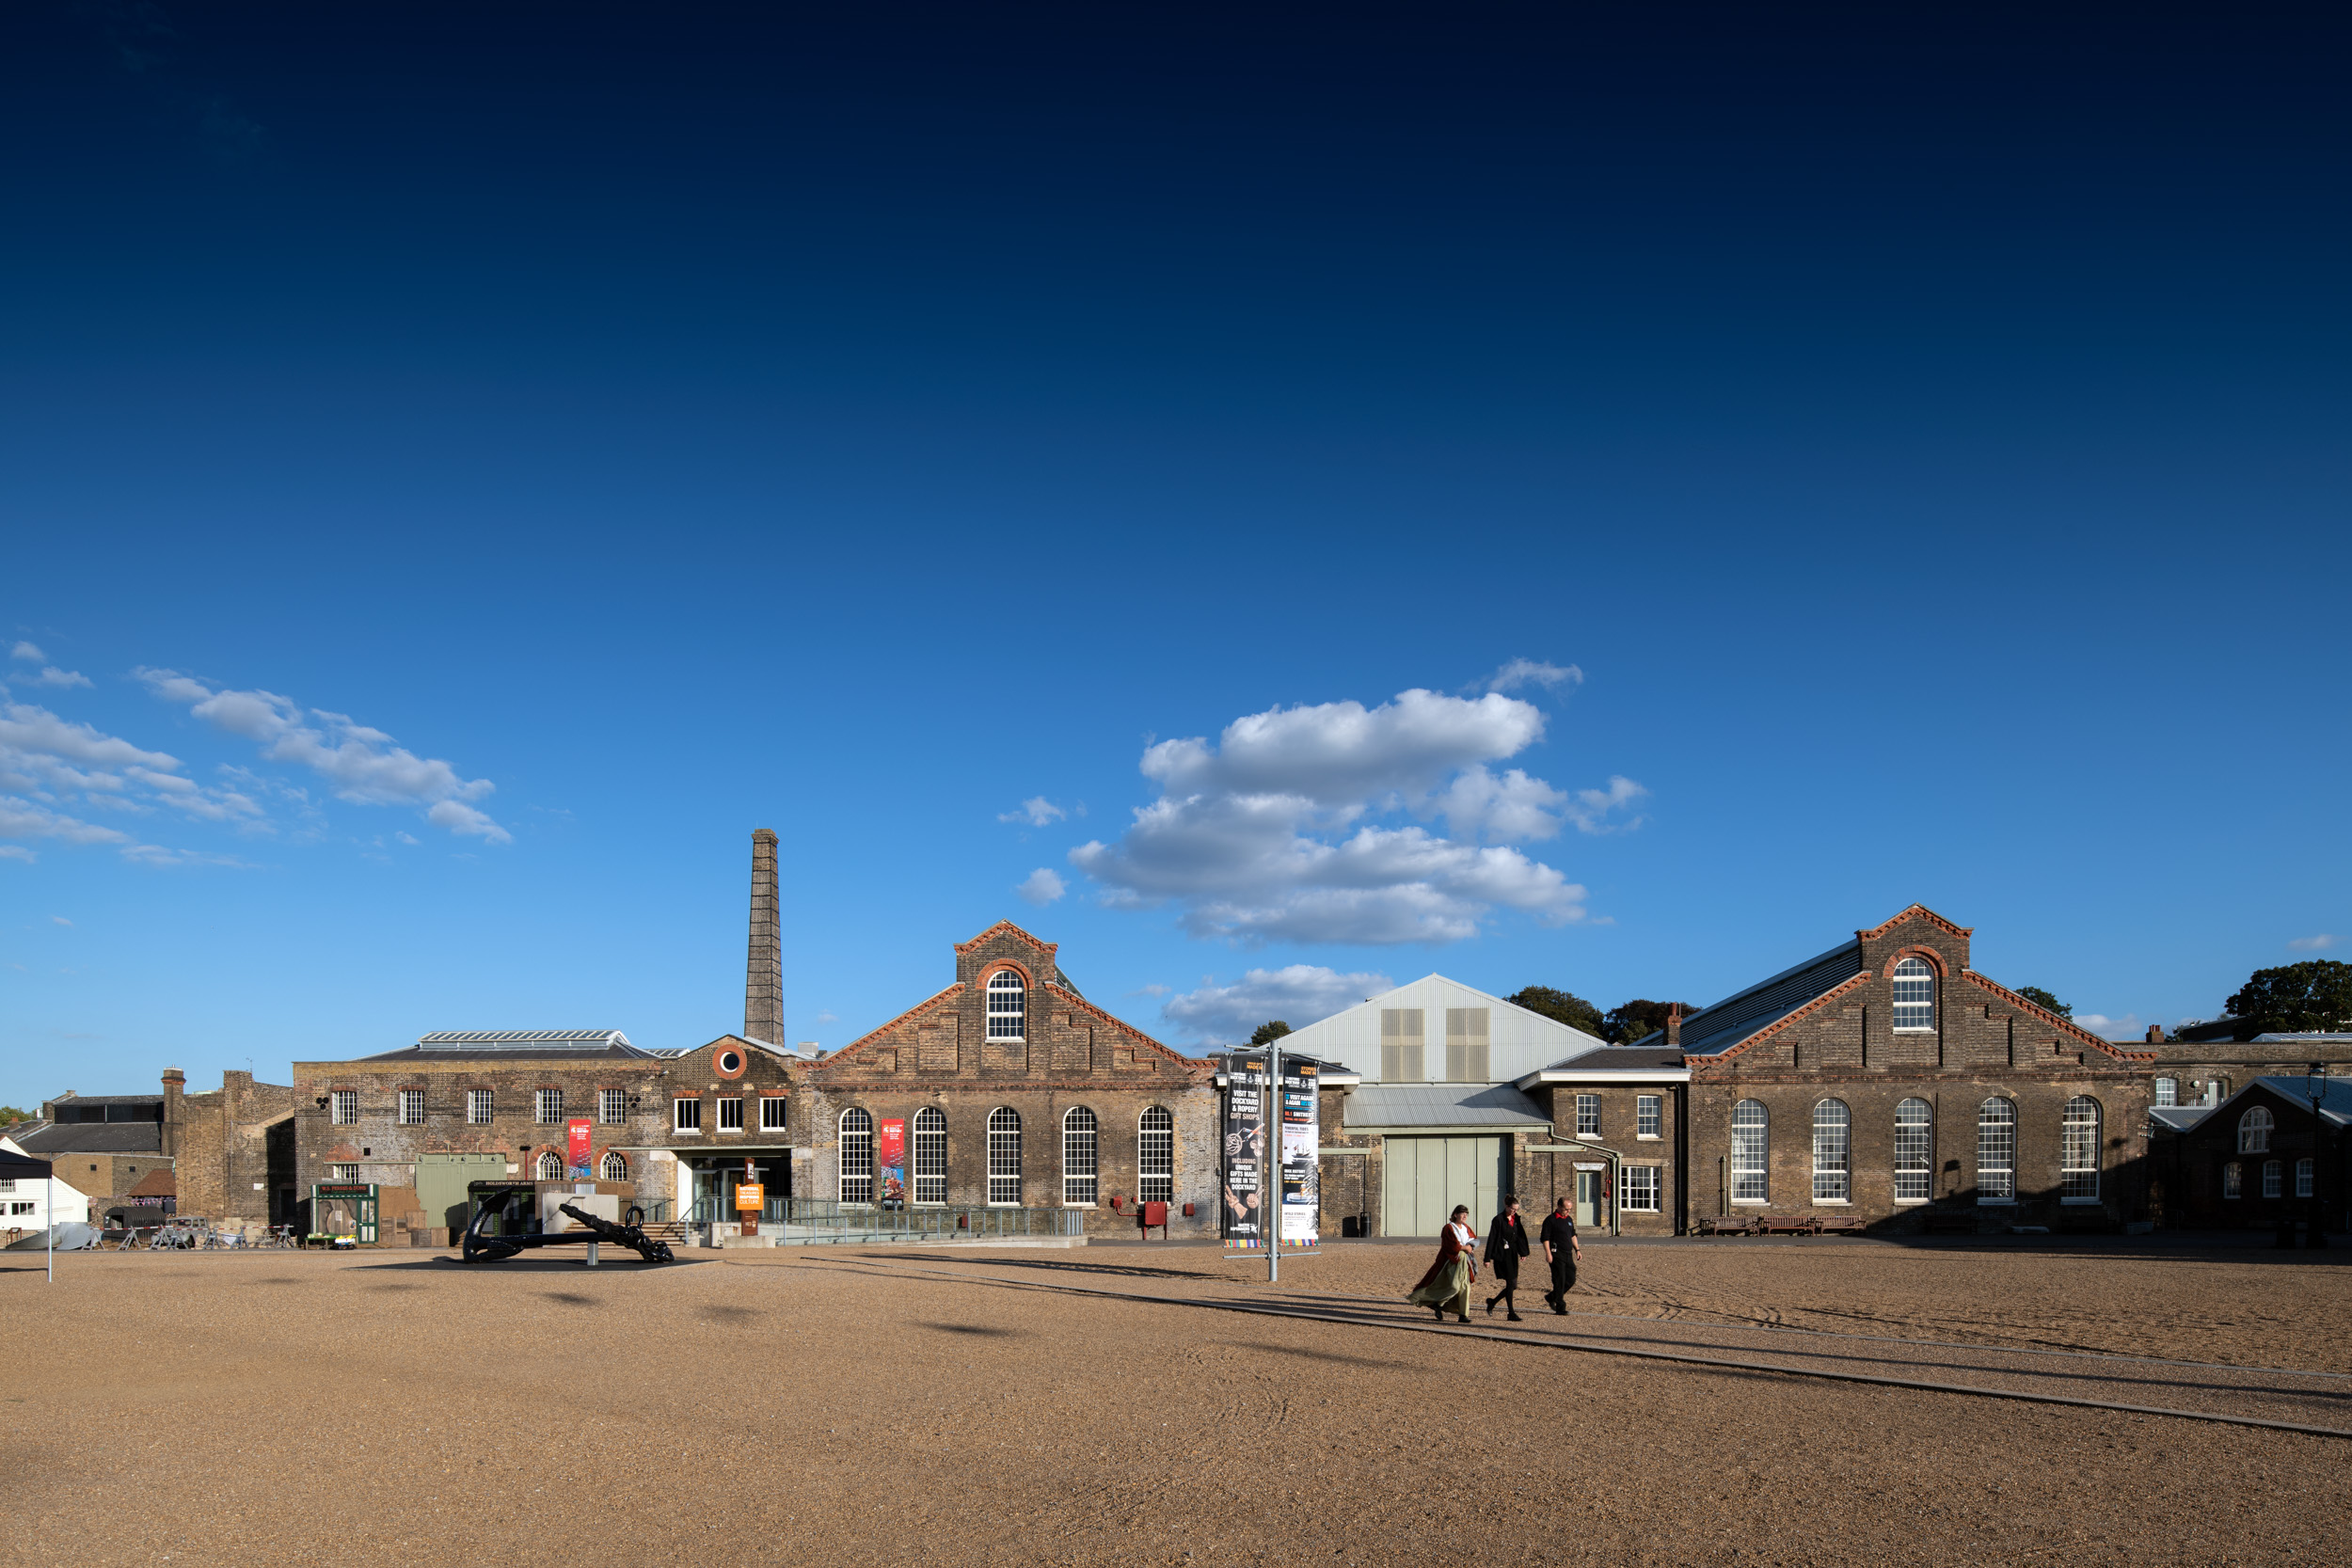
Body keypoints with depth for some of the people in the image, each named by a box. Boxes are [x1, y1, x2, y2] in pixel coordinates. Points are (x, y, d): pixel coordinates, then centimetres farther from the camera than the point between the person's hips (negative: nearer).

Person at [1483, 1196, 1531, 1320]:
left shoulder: (1516, 1219, 10)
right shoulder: (1498, 1219, -10)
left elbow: (1520, 1235, 14)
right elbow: (1491, 1239, -10)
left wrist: (1523, 1252, 1)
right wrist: (1487, 1258, -12)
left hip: (1512, 1255, 7)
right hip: (1502, 1255, -7)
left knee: (1513, 1285, 8)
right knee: (1511, 1284, -9)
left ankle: (1492, 1301, 27)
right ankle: (1511, 1313, -1)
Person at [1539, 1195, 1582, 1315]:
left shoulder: (1569, 1219, 14)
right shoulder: (1551, 1220, -9)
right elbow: (1545, 1238, -12)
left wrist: (1577, 1249, 18)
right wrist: (1548, 1253, -19)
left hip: (1568, 1254, 8)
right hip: (1556, 1255, -8)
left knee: (1571, 1279, 7)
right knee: (1559, 1280, -6)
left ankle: (1551, 1297, 23)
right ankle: (1560, 1307, 0)